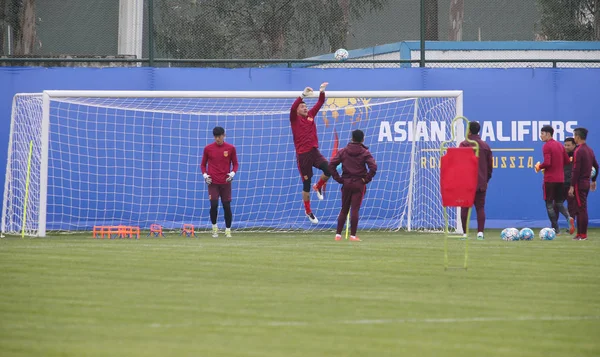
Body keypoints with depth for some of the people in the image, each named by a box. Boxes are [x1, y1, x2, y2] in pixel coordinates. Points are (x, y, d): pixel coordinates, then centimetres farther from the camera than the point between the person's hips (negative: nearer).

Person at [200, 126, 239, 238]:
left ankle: (228, 230, 10)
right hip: (213, 182, 0)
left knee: (227, 206, -1)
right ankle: (214, 228, 9)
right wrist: (205, 175, -6)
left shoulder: (231, 148, 1)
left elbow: (235, 163, 9)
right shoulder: (208, 148, 1)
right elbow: (203, 164, 10)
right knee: (214, 205, -12)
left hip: (225, 182, 0)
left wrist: (233, 173, -10)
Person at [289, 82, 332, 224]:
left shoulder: (311, 115, 11)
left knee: (329, 170, -20)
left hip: (314, 151, 4)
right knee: (306, 184, 2)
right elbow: (293, 107, -22)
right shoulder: (295, 119, -2)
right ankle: (308, 212, 18)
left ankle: (318, 187, 12)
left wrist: (322, 91, -5)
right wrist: (303, 94, -30)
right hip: (302, 154, -4)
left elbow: (320, 103, 11)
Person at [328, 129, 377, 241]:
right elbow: (373, 167, -17)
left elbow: (331, 165, -3)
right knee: (355, 210, -3)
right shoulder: (365, 153, -5)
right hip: (359, 184, -2)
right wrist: (366, 179, -7)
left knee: (343, 210, 11)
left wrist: (338, 179, 0)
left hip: (346, 183, 2)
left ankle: (338, 234, 8)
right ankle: (353, 235, -4)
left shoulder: (343, 151, 3)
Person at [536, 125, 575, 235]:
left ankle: (555, 229, 0)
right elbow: (567, 161, 14)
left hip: (549, 179, -7)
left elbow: (547, 163, -21)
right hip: (560, 179, 7)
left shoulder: (546, 146, -12)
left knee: (549, 204, 2)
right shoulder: (560, 145, 12)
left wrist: (539, 167, -3)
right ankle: (569, 217, -13)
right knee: (559, 203, 15)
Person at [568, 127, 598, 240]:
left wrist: (572, 186, -18)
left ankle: (583, 235, -4)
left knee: (582, 209, -6)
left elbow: (576, 170, -19)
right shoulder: (590, 150, 12)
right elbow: (596, 166, 19)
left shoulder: (578, 151, -15)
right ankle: (580, 233, 17)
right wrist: (593, 180, 28)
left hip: (579, 183, -9)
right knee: (581, 209, 14)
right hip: (587, 183, 9)